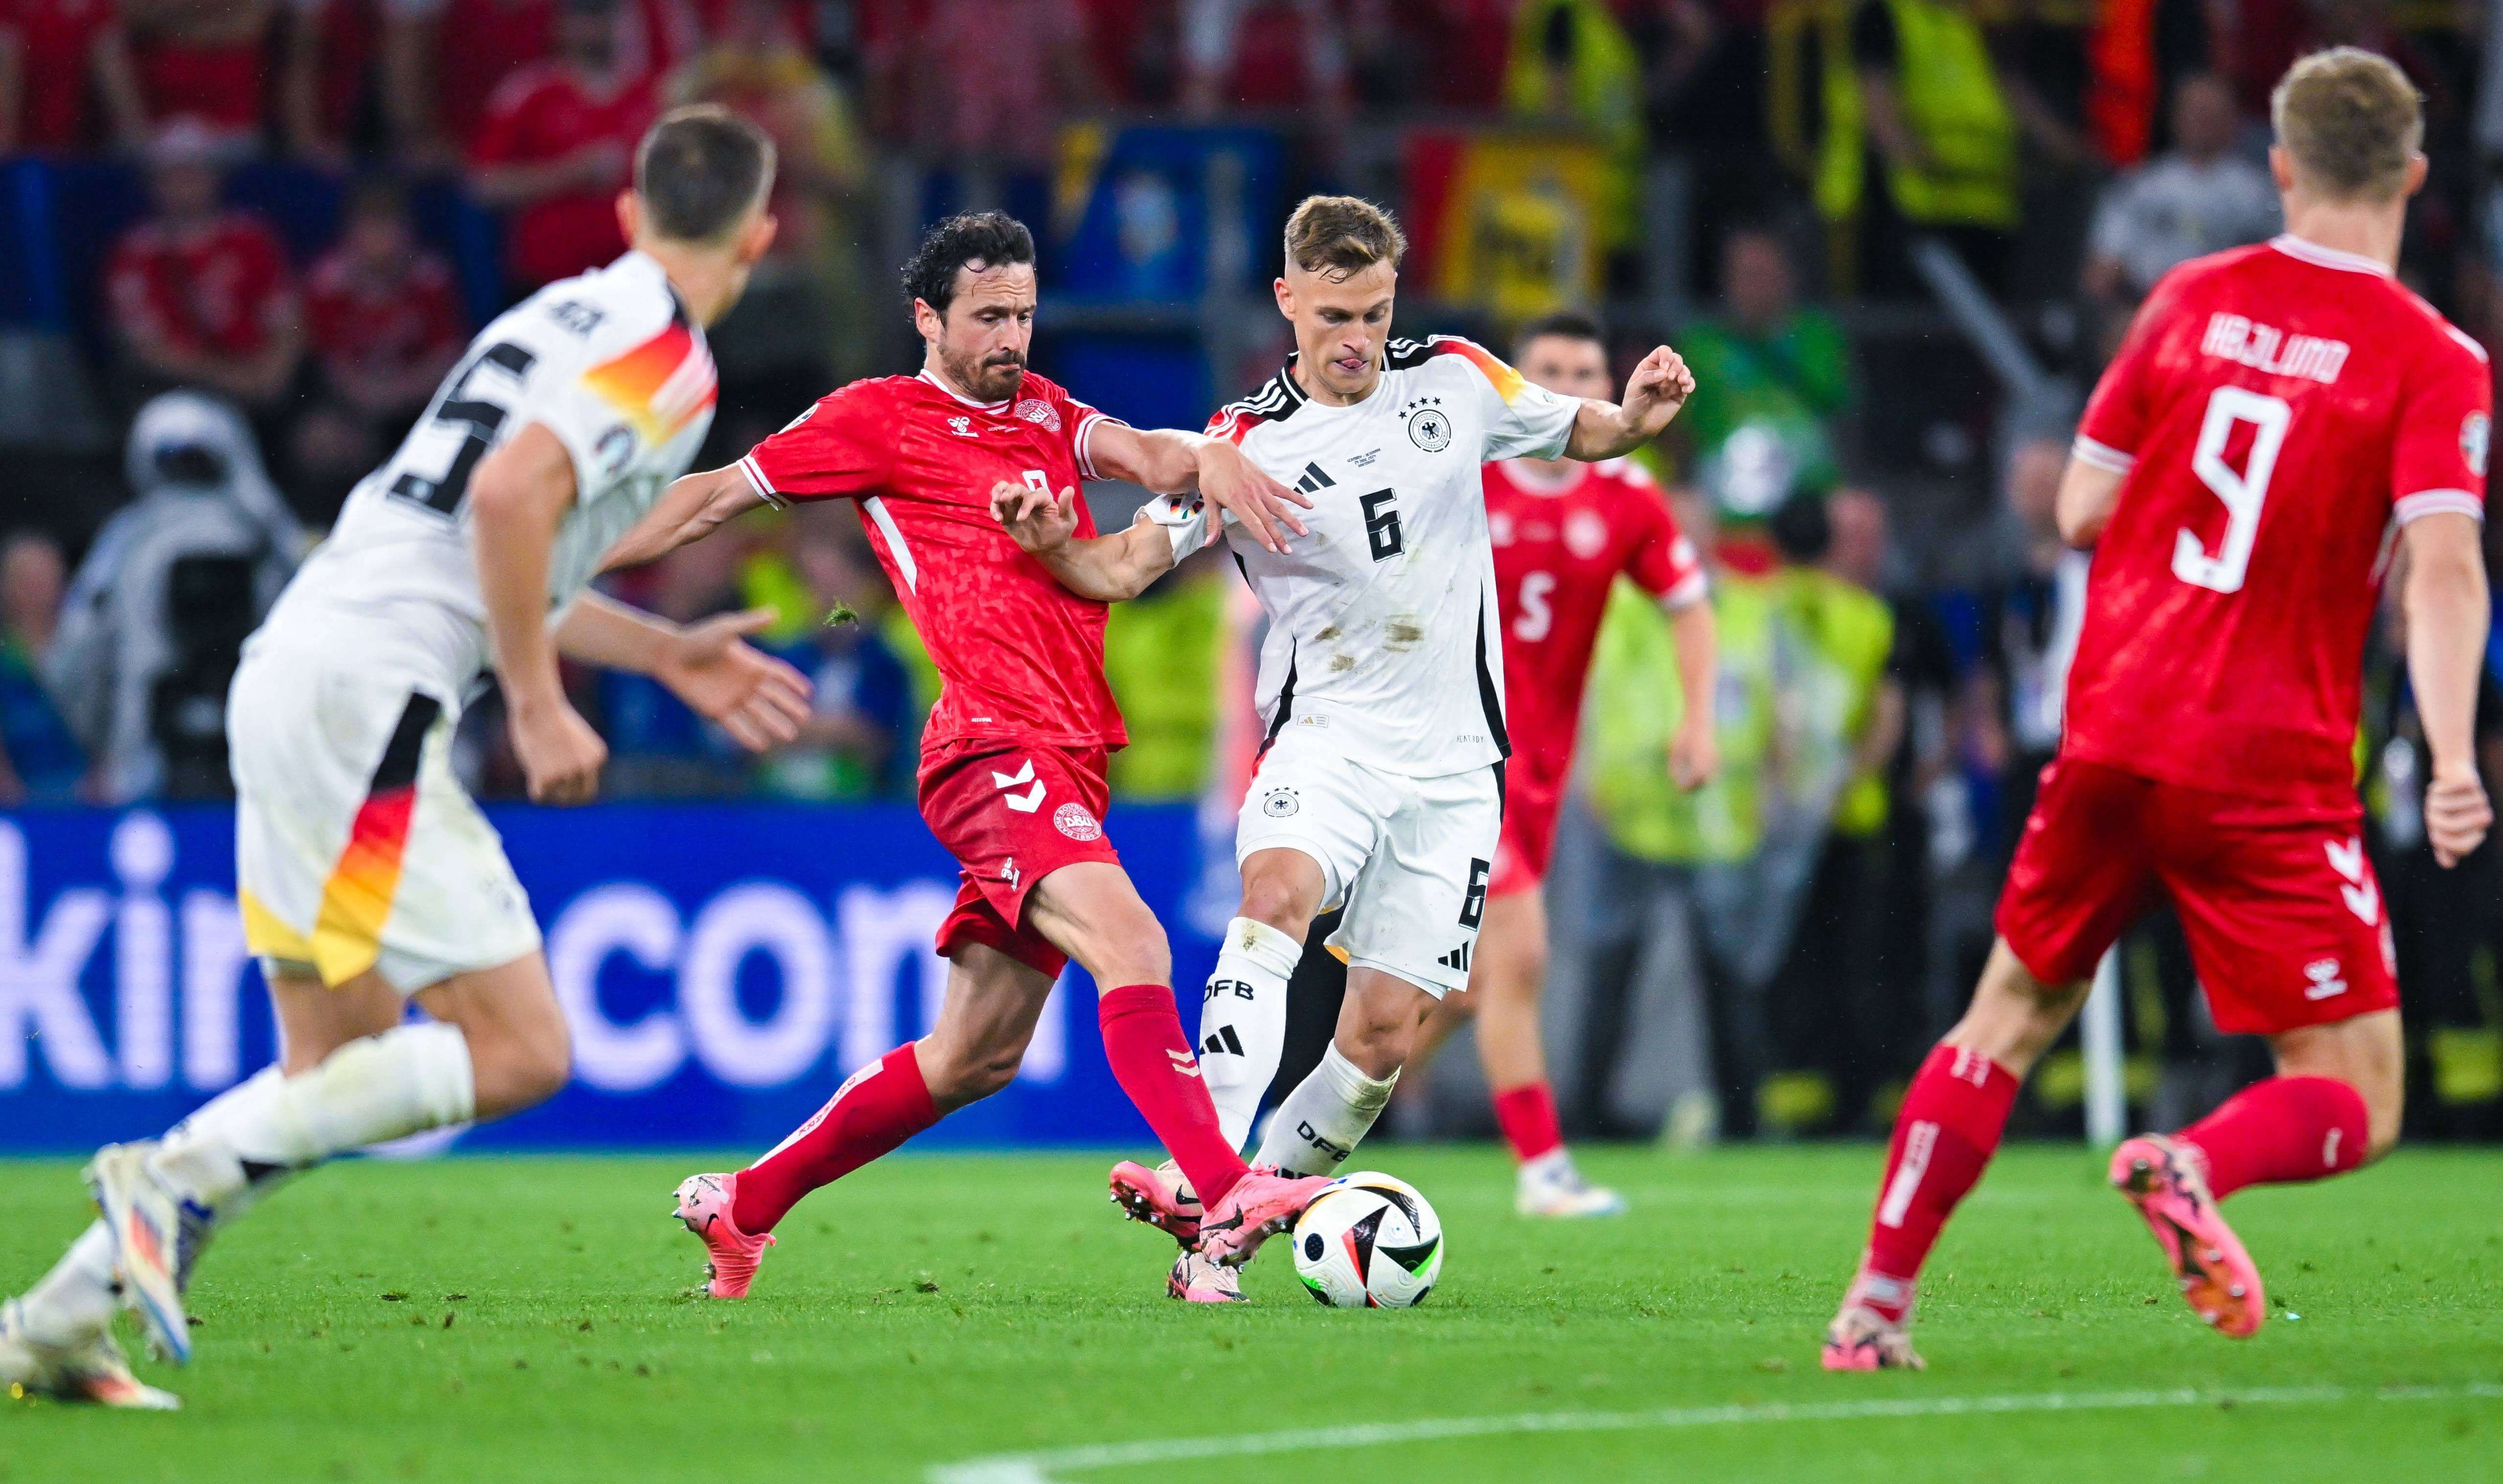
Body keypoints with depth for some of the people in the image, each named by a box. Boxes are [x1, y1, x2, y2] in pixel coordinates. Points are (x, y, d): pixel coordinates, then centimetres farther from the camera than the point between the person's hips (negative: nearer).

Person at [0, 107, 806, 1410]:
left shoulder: (574, 315, 22)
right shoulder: (664, 355, -7)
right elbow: (511, 496, -23)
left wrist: (668, 655, 32)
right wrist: (539, 708, -16)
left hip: (294, 670, 10)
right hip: (364, 700, -10)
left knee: (340, 1077, 15)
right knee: (519, 1051, -10)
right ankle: (180, 1175, -13)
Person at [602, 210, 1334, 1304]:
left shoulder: (1044, 411, 21)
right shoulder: (881, 417, 3)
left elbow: (1142, 456, 5)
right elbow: (715, 498, 8)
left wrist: (1204, 457, -18)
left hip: (1067, 759, 8)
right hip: (993, 748, -8)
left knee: (973, 1059, 11)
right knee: (1128, 940, -28)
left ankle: (742, 1206, 25)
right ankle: (1228, 1195, -42)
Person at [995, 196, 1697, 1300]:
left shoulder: (1455, 380, 4)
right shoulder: (1245, 444, -4)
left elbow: (1580, 433, 19)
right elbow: (1125, 567, -8)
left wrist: (1640, 416, -3)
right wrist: (1055, 545, -29)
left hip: (1453, 761, 3)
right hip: (1328, 737, -3)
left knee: (1385, 1027, -5)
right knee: (1276, 894, -32)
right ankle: (1207, 1193, -42)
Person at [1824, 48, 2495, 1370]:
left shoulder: (2192, 301, 5)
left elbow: (2080, 511, 9)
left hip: (2114, 735, 4)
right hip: (2273, 771, -4)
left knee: (2010, 1019, 21)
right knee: (2355, 1107, 1)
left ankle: (1877, 1300, 15)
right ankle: (2198, 1165, -29)